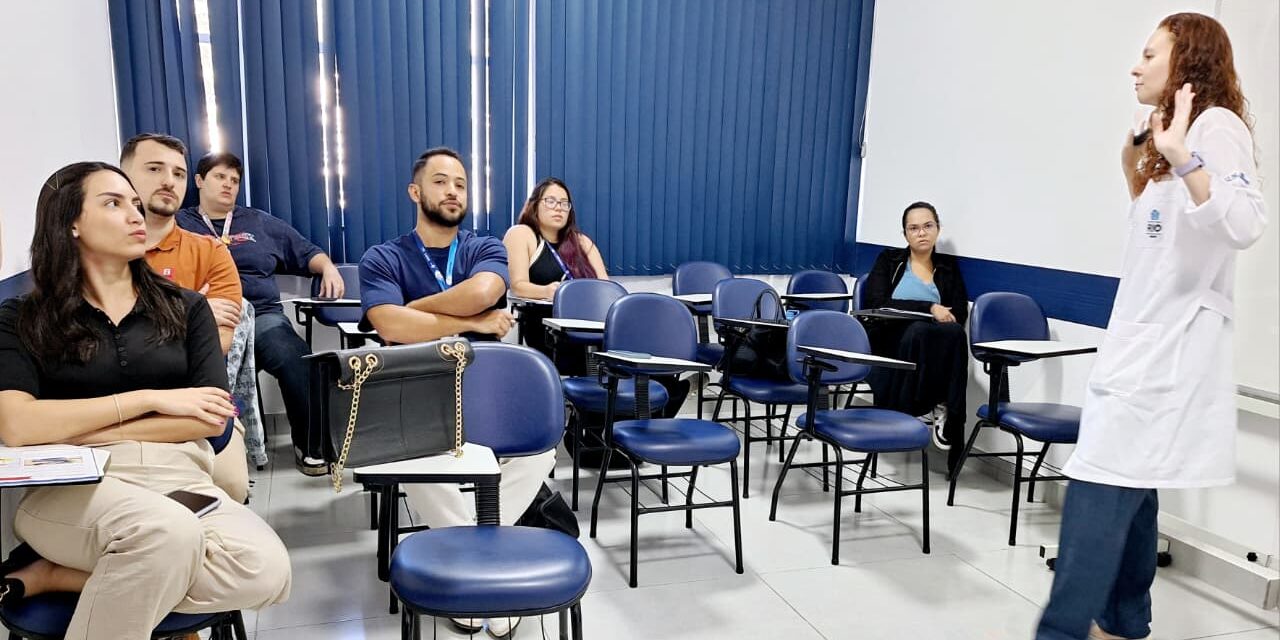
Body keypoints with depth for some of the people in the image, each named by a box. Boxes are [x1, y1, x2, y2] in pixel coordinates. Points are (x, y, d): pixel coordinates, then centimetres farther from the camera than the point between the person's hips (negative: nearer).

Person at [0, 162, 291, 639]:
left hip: (178, 480, 4)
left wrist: (83, 431, -4)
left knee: (266, 571, -28)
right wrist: (151, 398, -9)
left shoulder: (185, 308, 13)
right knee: (168, 532, -39)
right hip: (72, 487, -3)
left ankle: (52, 574, -10)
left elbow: (212, 418, 2)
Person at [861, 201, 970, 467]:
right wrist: (928, 308, -14)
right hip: (891, 345, -2)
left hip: (935, 348, 2)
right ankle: (921, 406, -27)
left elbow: (960, 313, 5)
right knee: (918, 331, -36)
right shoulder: (889, 260, 13)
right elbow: (877, 305, -4)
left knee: (954, 333, -33)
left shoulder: (948, 266, 19)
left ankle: (947, 412, -29)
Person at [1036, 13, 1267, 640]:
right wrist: (1136, 174, 19)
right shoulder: (1171, 134, 20)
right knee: (1127, 486, 13)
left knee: (1098, 487, -14)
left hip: (1172, 342, -10)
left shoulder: (1216, 125, -9)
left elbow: (1244, 225, -25)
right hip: (1143, 336, 10)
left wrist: (1182, 159, -33)